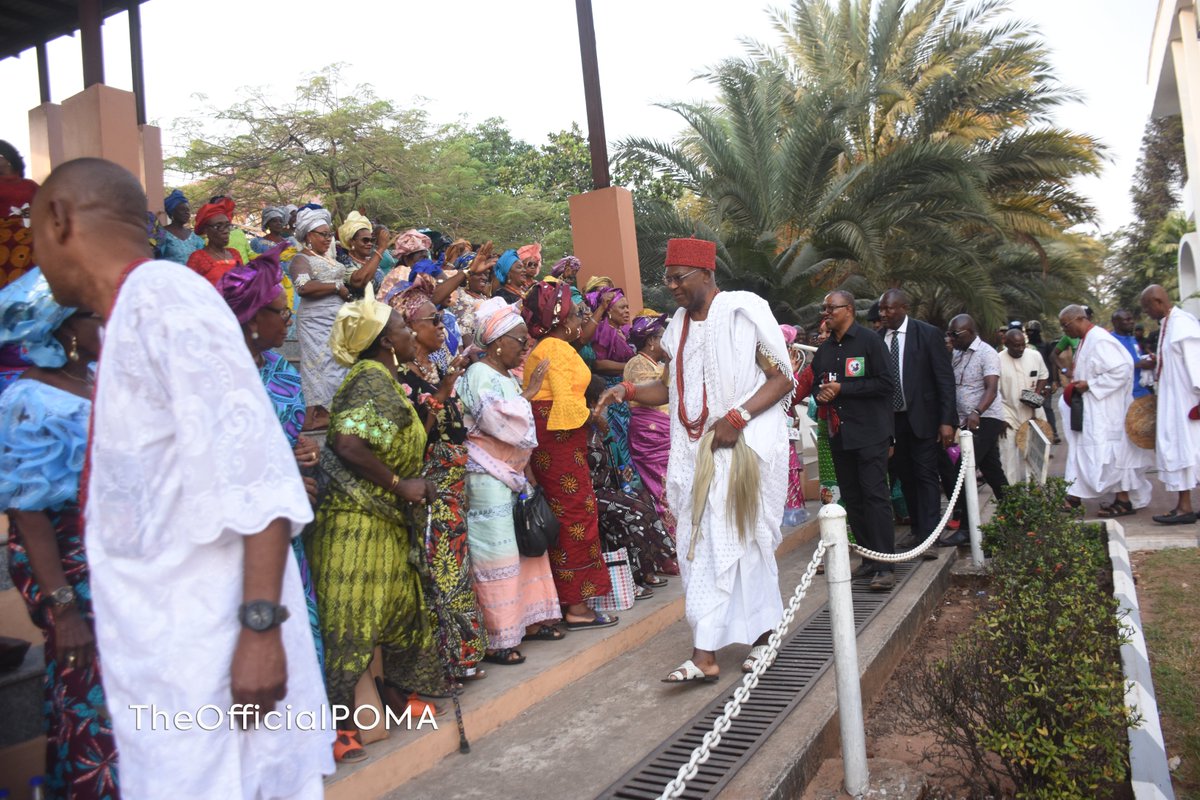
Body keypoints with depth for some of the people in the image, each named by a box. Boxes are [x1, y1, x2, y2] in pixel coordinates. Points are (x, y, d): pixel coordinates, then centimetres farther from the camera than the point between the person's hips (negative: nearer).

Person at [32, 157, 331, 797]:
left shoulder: (162, 294, -12)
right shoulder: (132, 313, 15)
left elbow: (255, 471, -19)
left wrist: (261, 625, -22)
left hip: (207, 648, -9)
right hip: (159, 648, 9)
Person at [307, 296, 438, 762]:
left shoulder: (386, 381, 15)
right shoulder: (372, 378, -15)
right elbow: (347, 444, -27)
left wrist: (414, 487, 6)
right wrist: (401, 485, -19)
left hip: (389, 520, 10)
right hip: (357, 519, -10)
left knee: (403, 607, 18)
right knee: (351, 621, -3)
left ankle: (392, 694, 35)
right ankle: (343, 724, 8)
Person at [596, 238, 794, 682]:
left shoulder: (744, 310, -6)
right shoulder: (679, 325, 13)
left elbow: (783, 378, -8)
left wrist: (737, 416, -20)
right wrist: (629, 390, 1)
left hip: (745, 444, -5)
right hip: (697, 450, 6)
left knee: (744, 538, -1)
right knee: (701, 542, 2)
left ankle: (763, 633, 16)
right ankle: (705, 654, 8)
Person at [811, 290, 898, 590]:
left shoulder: (870, 340, -4)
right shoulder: (824, 350, 14)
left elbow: (886, 384, -11)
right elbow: (817, 384, 25)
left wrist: (842, 389, -13)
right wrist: (820, 395, 1)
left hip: (870, 432, -6)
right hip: (839, 433, 7)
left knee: (876, 495, -9)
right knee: (852, 498, 8)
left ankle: (885, 566, -7)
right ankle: (869, 558, 18)